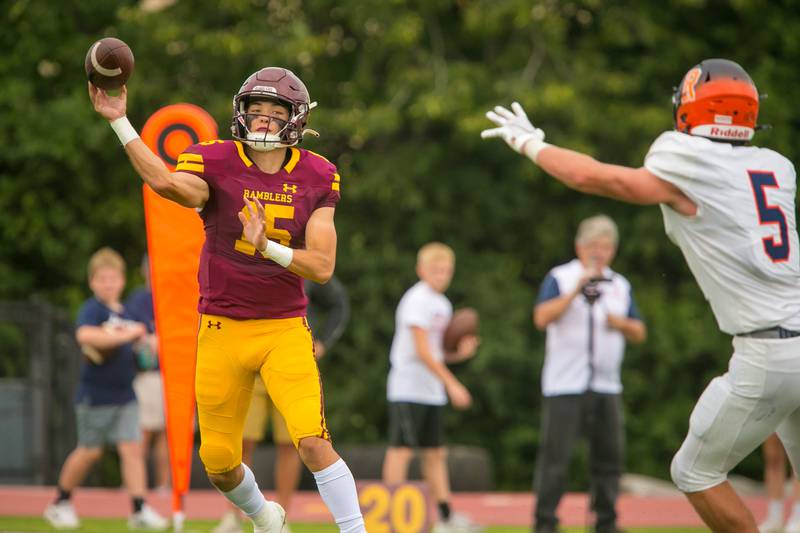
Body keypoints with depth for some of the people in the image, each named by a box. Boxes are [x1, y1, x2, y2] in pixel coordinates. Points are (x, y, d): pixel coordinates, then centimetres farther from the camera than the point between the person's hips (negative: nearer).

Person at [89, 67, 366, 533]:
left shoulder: (316, 178, -1)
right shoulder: (216, 163, -8)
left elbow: (323, 266, -8)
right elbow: (168, 184, -32)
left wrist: (266, 246, -23)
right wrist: (120, 122, -40)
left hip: (284, 331, 0)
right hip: (223, 332, 1)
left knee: (314, 442, -19)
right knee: (220, 463, 10)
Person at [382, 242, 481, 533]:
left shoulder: (442, 304, 15)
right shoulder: (417, 300, -12)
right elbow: (422, 351, -18)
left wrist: (460, 353, 0)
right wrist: (452, 384, -19)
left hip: (433, 393, 9)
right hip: (408, 387, -9)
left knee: (435, 453, 9)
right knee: (402, 448, -8)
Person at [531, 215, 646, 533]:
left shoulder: (620, 286, 15)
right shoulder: (560, 278, -1)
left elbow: (639, 334, 17)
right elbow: (542, 318, -15)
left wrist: (621, 324, -5)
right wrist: (576, 290, -20)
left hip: (606, 386, 5)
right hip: (565, 386, -5)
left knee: (610, 456, 4)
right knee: (555, 456, -8)